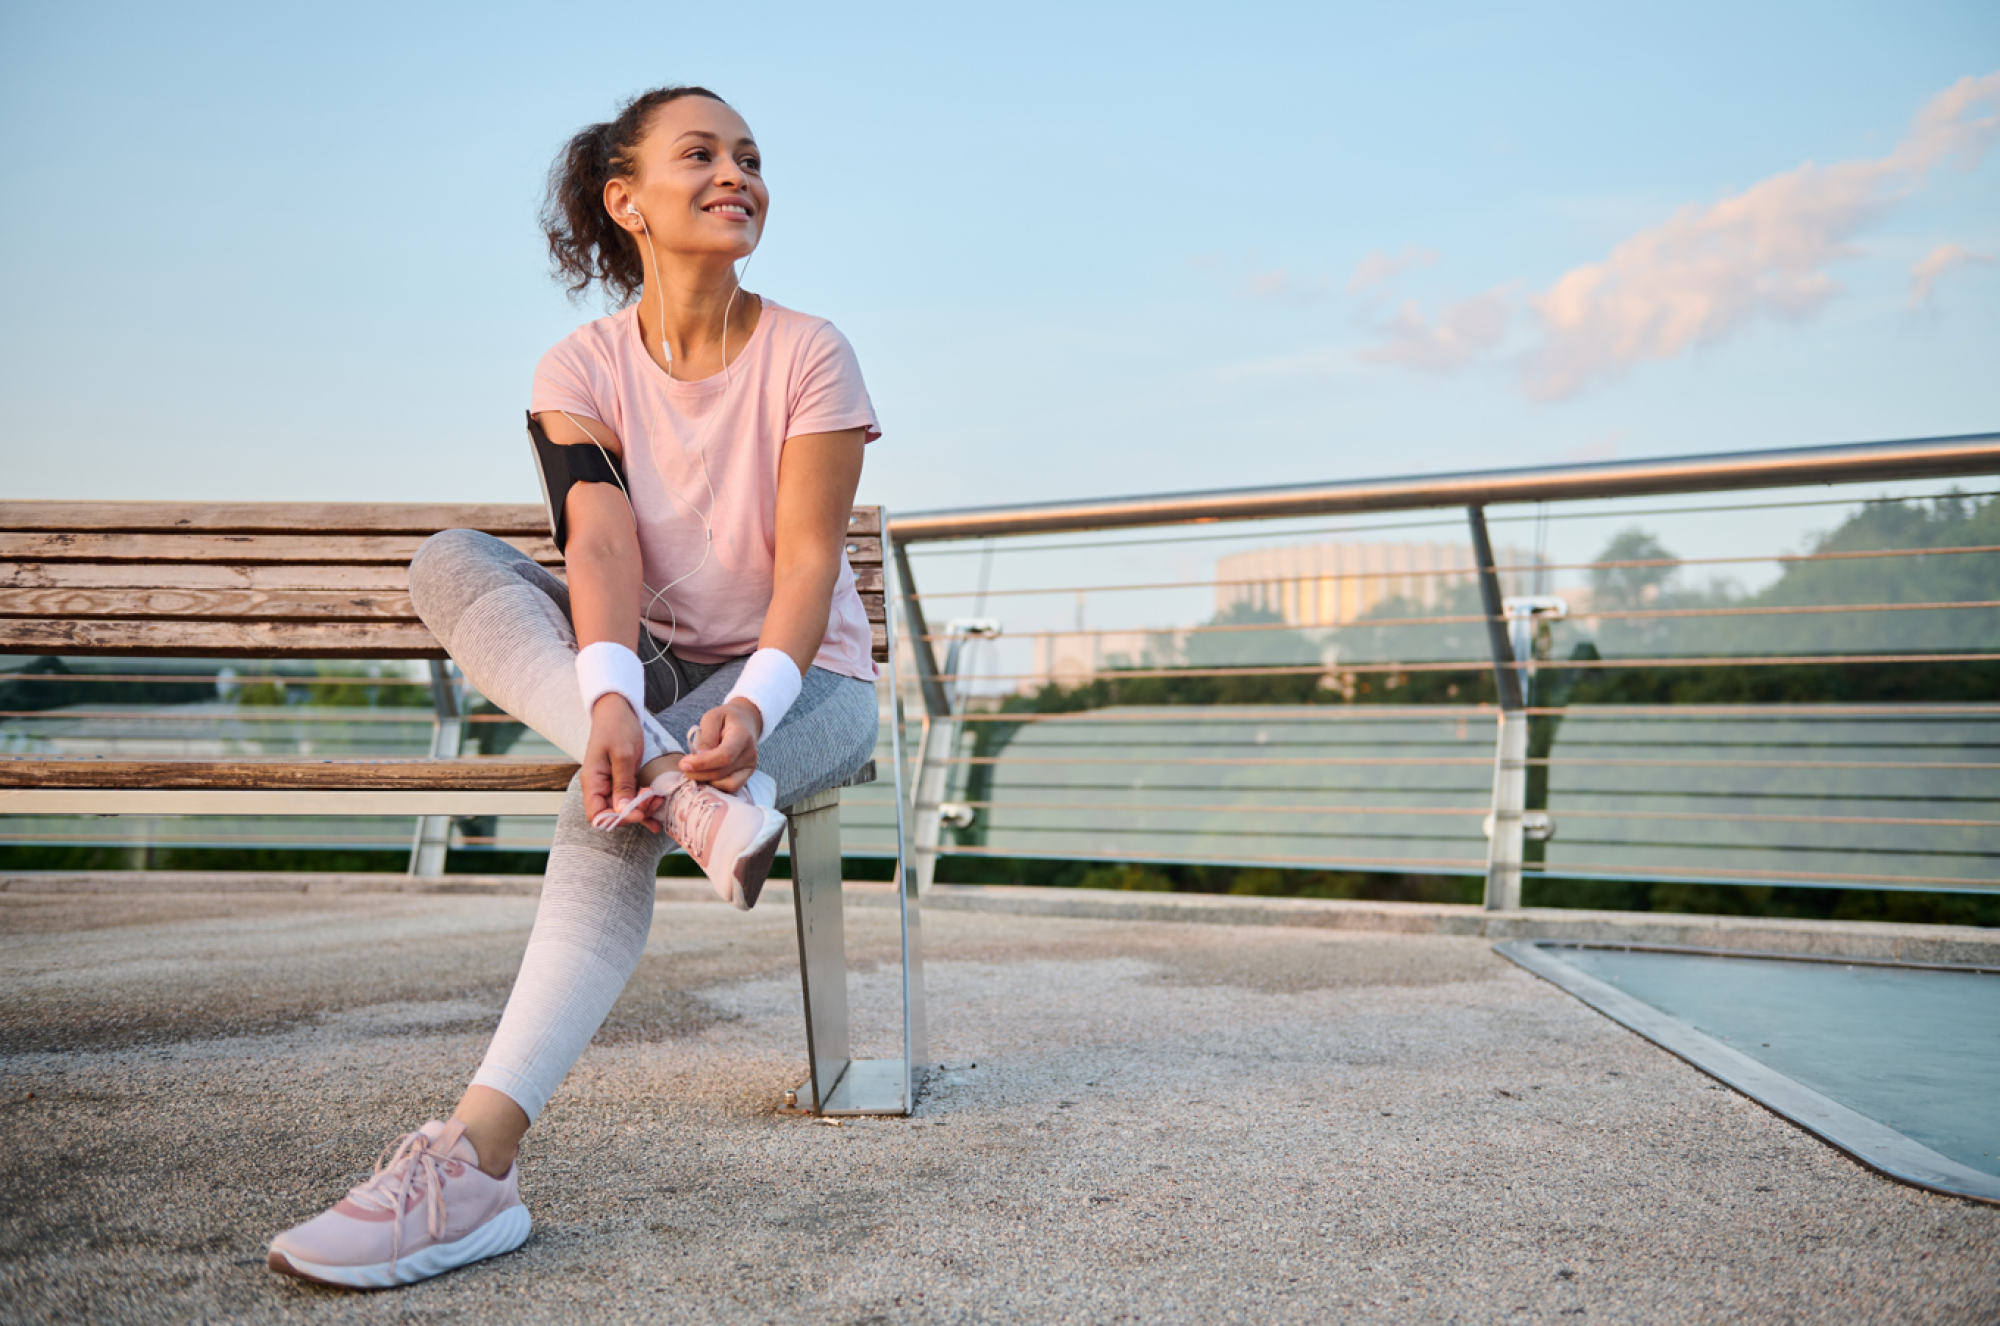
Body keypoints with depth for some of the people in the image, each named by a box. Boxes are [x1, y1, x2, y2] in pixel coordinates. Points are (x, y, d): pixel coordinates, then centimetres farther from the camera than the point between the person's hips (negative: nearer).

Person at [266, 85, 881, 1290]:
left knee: (611, 811, -34)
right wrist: (608, 701, -38)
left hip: (802, 678, -3)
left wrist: (755, 703, -36)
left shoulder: (809, 354, -6)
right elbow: (600, 543, -17)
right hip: (654, 670, 4)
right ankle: (675, 784, -41)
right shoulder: (583, 368, 0)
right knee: (452, 561, -20)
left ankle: (475, 1162, -37)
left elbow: (809, 561, -15)